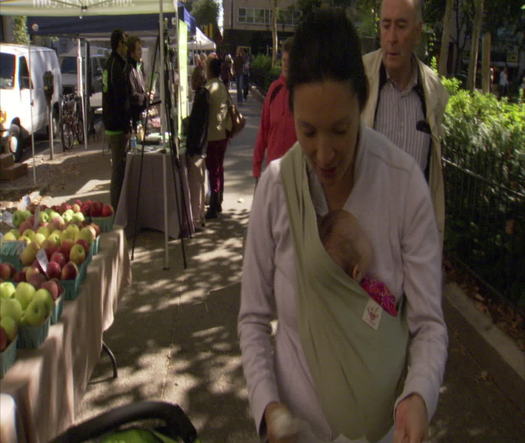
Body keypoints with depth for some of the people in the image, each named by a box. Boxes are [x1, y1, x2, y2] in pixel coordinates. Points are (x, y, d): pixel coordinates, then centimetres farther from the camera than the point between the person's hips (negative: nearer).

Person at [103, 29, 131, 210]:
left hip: (110, 123, 10)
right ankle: (117, 208, 1)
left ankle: (116, 204, 25)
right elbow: (122, 100, -20)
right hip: (118, 126, -10)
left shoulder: (110, 64, 15)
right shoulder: (119, 67, -16)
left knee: (117, 166, 16)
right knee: (119, 166, -5)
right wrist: (127, 128, -18)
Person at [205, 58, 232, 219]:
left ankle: (213, 208, -1)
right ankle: (218, 203, 26)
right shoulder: (223, 87, 8)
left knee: (213, 171, -4)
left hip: (212, 135, -8)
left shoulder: (208, 88, -17)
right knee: (219, 169, 16)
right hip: (223, 134, 8)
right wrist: (228, 127, 17)